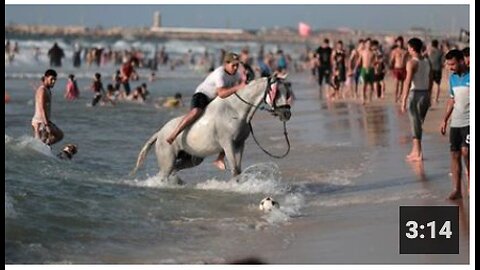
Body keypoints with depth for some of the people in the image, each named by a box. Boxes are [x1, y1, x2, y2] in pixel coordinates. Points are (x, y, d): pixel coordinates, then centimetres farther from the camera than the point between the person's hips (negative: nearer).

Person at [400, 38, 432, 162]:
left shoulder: (412, 63, -14)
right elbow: (431, 80, 15)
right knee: (417, 123, 17)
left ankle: (418, 154, 0)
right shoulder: (427, 61, 8)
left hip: (415, 94, -7)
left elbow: (408, 82, -21)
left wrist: (404, 100, -21)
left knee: (416, 124, -1)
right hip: (425, 93, 7)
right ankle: (415, 150, 24)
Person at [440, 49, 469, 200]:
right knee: (454, 154, 4)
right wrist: (445, 120, 17)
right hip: (455, 123, 6)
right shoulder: (453, 78, 11)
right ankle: (456, 189, 9)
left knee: (465, 151, -17)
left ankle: (471, 181, 2)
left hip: (469, 122, -6)